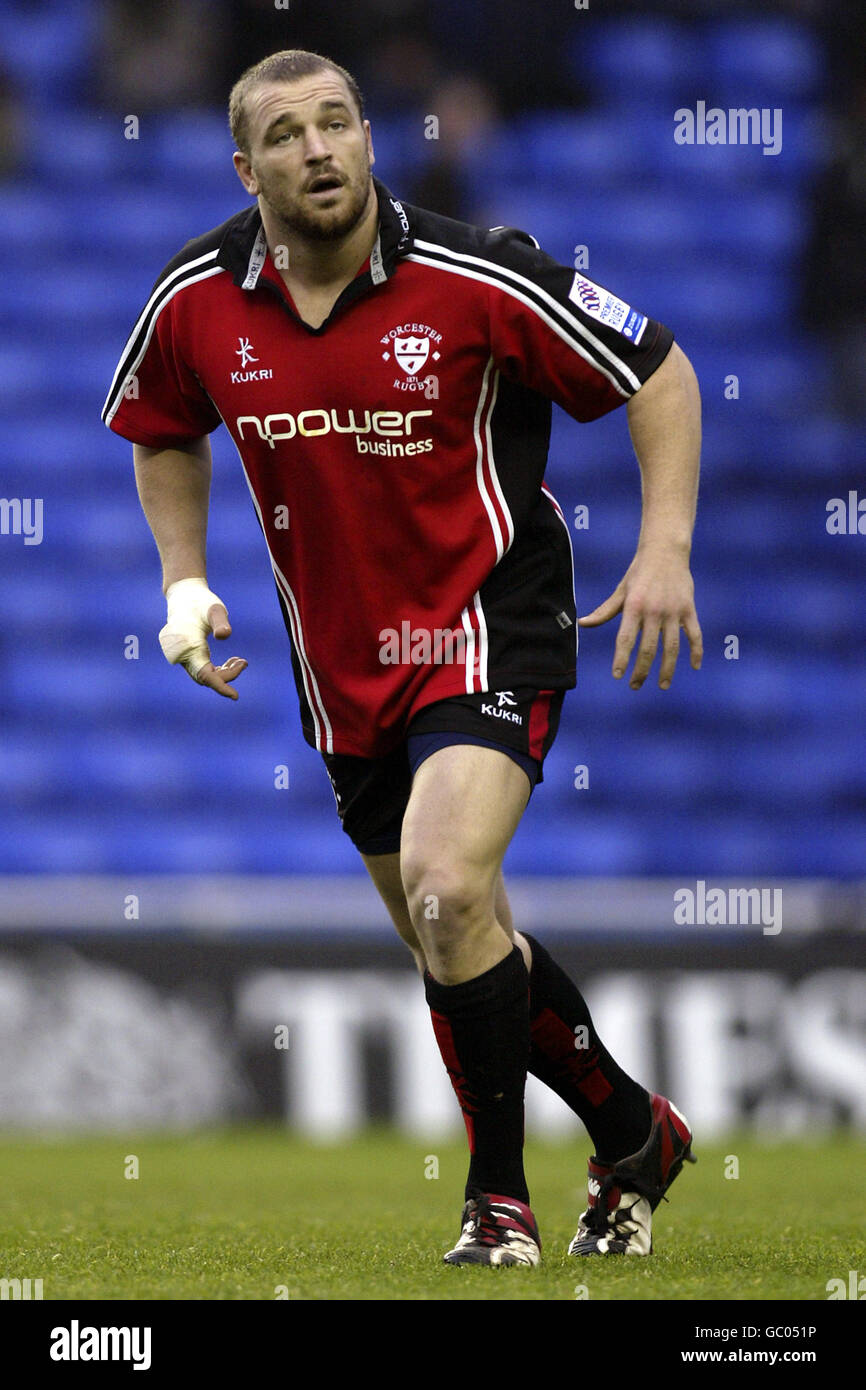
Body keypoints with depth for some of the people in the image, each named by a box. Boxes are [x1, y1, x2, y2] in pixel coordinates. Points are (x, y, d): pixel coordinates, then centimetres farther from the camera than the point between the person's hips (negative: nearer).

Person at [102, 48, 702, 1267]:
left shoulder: (474, 278, -16)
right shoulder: (195, 303, -4)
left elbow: (659, 373, -6)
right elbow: (163, 434, 18)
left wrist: (666, 547, -16)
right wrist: (185, 584, 6)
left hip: (489, 629, -5)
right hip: (345, 669, 5)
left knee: (445, 887, -26)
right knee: (457, 942, 12)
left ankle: (501, 1200, -10)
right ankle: (635, 1136, 35)